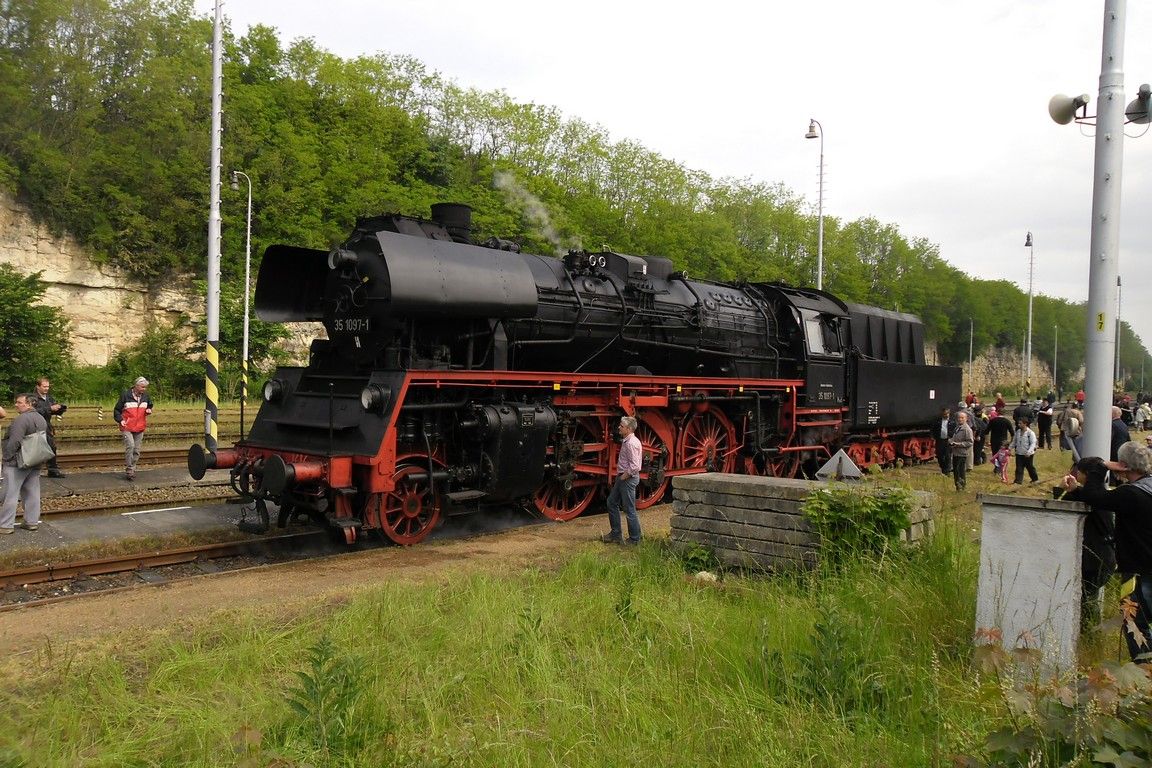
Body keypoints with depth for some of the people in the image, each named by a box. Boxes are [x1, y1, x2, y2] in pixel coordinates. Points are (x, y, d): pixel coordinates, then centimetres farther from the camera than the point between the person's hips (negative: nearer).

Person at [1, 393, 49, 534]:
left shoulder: (21, 419, -17)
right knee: (32, 493, 11)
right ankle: (32, 521, 15)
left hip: (17, 463, -9)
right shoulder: (41, 419, 12)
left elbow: (15, 441, -23)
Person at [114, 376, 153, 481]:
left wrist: (149, 410, 0)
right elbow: (117, 410, -2)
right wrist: (120, 420, -17)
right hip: (127, 427, -5)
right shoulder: (126, 395, -8)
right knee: (130, 446, -21)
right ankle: (129, 470, -13)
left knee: (137, 450, 8)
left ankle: (132, 470, 20)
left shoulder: (145, 396, 5)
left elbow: (150, 405, 24)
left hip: (140, 428, 5)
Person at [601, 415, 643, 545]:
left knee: (629, 510, -1)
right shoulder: (626, 441, 10)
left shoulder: (631, 443, -22)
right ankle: (615, 535, 24)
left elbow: (634, 466, -28)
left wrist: (624, 476, -17)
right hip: (622, 477, 11)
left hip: (628, 478, -11)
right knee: (612, 502, 16)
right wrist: (620, 476, 15)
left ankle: (634, 539, 10)